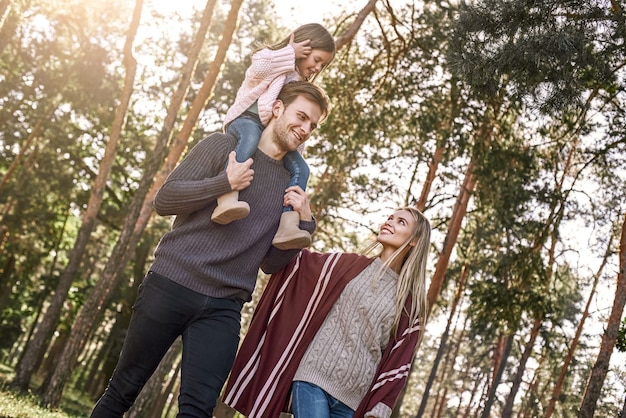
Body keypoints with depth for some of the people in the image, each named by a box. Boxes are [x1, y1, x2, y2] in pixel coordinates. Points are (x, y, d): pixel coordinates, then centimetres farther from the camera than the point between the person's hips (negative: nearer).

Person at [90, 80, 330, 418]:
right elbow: (164, 199, -4)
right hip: (171, 285, -3)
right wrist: (226, 183, -14)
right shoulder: (224, 146, 4)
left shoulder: (290, 186, 16)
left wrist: (304, 222, 1)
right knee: (123, 390, 6)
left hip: (224, 306, 3)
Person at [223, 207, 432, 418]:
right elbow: (291, 259, 8)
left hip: (352, 401, 1)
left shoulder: (409, 304, 9)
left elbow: (397, 363, 4)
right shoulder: (348, 265, 10)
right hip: (314, 379, -1)